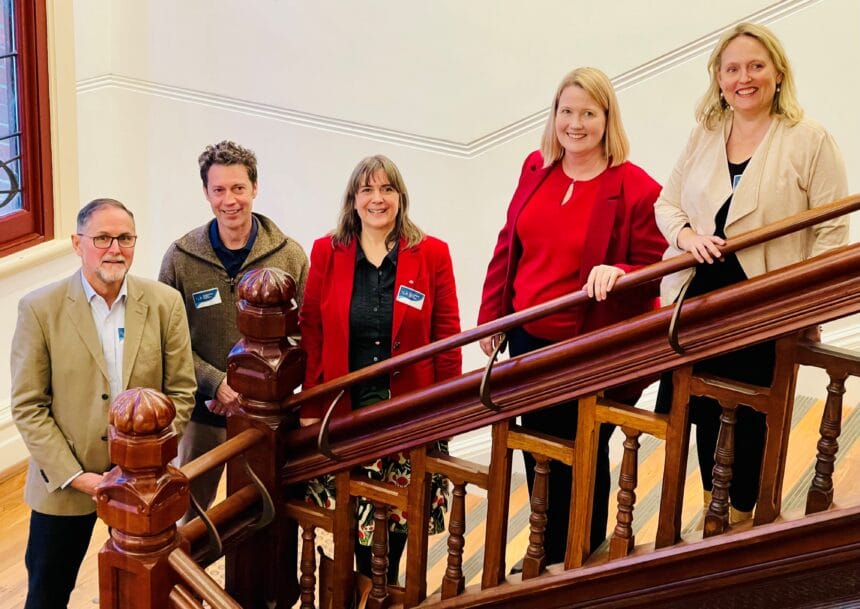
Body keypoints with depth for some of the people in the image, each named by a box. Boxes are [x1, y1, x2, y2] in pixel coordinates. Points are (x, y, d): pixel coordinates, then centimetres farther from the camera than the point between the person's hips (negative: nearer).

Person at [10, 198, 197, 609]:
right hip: (62, 483, -1)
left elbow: (181, 391, -1)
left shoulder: (165, 304, -5)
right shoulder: (40, 309, -10)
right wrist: (75, 477, -14)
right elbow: (27, 406, -9)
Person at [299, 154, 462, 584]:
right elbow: (311, 333, 1)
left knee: (402, 509, 9)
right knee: (357, 510, 3)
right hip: (345, 409, 0)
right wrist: (310, 406, -3)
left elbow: (447, 338, 0)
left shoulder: (432, 254, -1)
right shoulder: (326, 252, 1)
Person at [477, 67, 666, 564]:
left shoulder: (636, 188, -14)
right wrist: (491, 315, 11)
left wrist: (617, 274, -32)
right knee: (537, 450, 18)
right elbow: (509, 246, 10)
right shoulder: (536, 169, 3)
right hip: (529, 339, 6)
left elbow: (656, 273, -11)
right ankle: (547, 554, 38)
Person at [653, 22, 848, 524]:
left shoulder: (810, 140, -8)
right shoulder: (705, 135, 7)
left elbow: (832, 229, -9)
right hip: (697, 303, 5)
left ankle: (739, 520, 30)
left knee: (749, 419, 9)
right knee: (705, 410, 15)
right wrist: (687, 234, -9)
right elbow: (667, 202, 13)